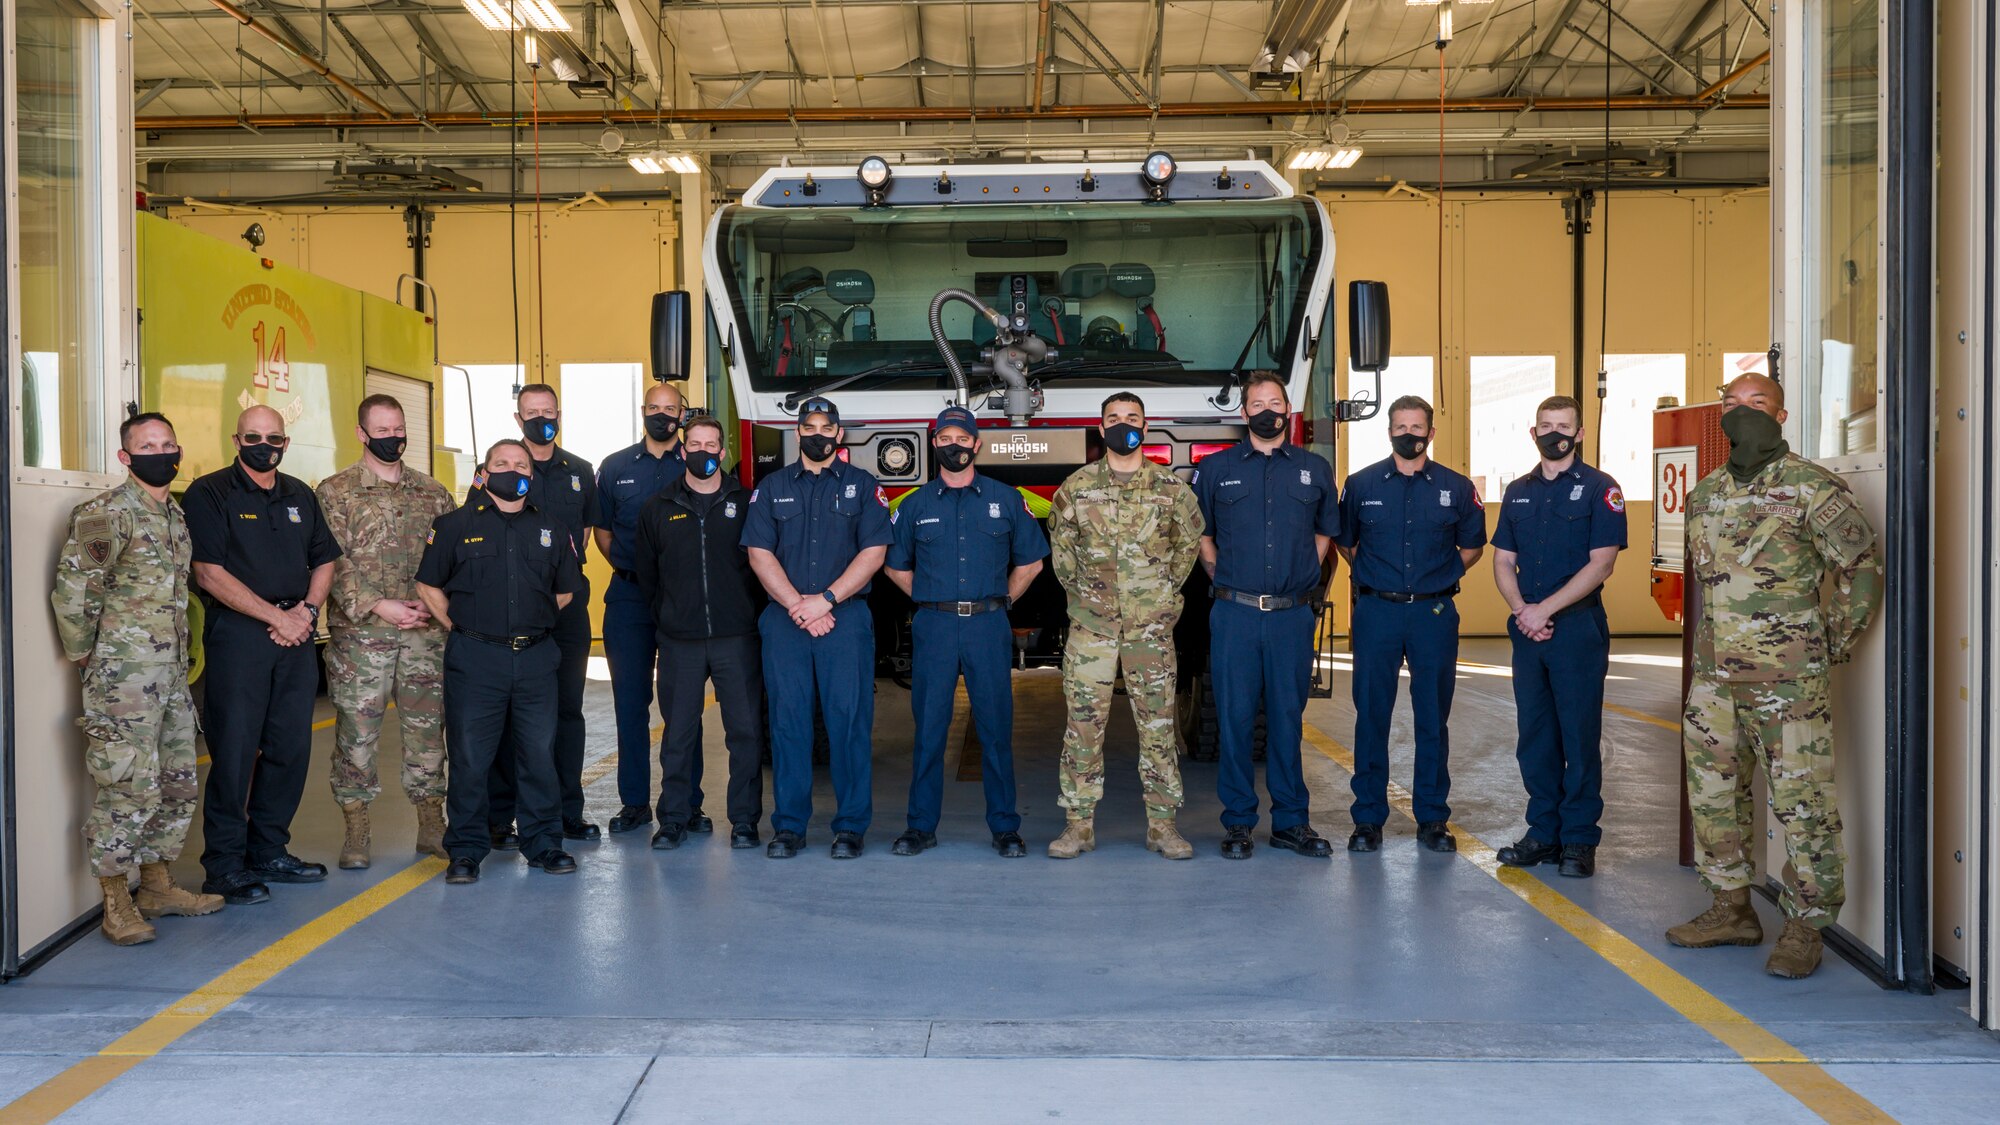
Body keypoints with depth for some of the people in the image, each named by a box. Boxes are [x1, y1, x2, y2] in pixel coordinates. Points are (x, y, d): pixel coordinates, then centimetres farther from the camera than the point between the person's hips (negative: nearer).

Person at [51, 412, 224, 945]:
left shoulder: (176, 516, 16)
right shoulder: (105, 514, -10)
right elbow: (72, 590, -14)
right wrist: (83, 655, -6)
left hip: (173, 675, 8)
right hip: (124, 678, -8)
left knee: (178, 783, 13)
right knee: (130, 787, -6)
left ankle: (157, 885, 26)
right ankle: (116, 903, 4)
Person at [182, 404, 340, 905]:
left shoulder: (300, 496, 15)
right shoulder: (209, 494, -3)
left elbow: (324, 561, 18)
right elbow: (211, 573, -11)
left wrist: (307, 610, -1)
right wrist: (275, 616, -13)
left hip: (296, 635, 6)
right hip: (237, 633, -6)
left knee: (291, 748, 8)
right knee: (234, 751, -5)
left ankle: (269, 851, 20)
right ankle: (225, 864, 4)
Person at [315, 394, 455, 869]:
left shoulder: (433, 492, 12)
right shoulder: (335, 492, 2)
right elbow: (332, 563, -6)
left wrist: (433, 602, -6)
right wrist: (378, 606, -15)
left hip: (426, 633, 3)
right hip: (360, 633, -3)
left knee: (428, 727, 7)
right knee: (356, 731, 0)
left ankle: (431, 826, 17)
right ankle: (356, 834, 10)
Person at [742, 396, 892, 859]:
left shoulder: (863, 486, 8)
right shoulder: (771, 488, 12)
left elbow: (873, 552, 0)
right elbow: (759, 553, 4)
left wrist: (825, 600, -9)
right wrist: (797, 606, -8)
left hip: (846, 618, -1)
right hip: (784, 619, 1)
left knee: (849, 720, -3)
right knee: (788, 721, 2)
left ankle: (851, 826, 4)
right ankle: (789, 825, 9)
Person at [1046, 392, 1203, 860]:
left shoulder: (1171, 488, 3)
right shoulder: (1076, 487, 4)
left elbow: (1189, 541, 16)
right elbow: (1059, 546, 14)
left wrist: (1166, 590, 12)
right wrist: (1079, 590, 8)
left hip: (1152, 624, 0)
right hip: (1090, 625, 0)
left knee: (1158, 723, 3)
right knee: (1084, 723, 1)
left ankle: (1162, 825, 11)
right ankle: (1080, 824, 9)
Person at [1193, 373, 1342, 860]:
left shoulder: (1315, 469, 11)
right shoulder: (1216, 469, 7)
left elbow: (1326, 530, 23)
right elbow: (1200, 533, 15)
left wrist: (1309, 578, 12)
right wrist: (1224, 581, 7)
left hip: (1293, 615, 1)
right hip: (1234, 615, -1)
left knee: (1288, 718, 6)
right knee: (1234, 718, 0)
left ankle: (1291, 821, 14)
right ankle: (1238, 823, 8)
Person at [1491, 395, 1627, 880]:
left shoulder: (1600, 489, -3)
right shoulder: (1519, 492, 13)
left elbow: (1601, 563, -10)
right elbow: (1503, 561, 12)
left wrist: (1545, 609, -15)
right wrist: (1521, 611, -6)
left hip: (1578, 627, -5)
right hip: (1527, 629, 5)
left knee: (1579, 736, -1)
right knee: (1534, 737, 9)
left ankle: (1579, 841, 7)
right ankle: (1543, 834, 18)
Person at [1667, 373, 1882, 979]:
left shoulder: (1811, 488, -7)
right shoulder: (1706, 493, 12)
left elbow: (1863, 564, -3)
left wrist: (1835, 645, -1)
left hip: (1785, 678, -7)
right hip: (1714, 675, 7)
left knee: (1802, 801, -4)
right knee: (1713, 791, 12)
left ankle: (1805, 927, 5)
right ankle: (1732, 908, 25)